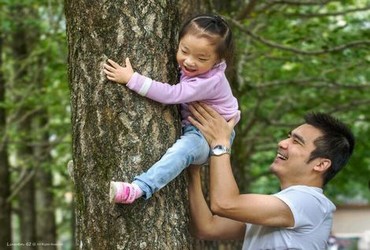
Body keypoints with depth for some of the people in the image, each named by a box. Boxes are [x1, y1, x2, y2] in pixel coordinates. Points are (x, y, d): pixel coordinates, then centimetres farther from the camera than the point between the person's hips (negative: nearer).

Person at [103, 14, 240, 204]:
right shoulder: (187, 67, -6)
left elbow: (171, 94, -34)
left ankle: (138, 189, -53)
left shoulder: (211, 80, -29)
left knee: (181, 150, -38)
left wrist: (132, 79, -34)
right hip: (188, 127, 9)